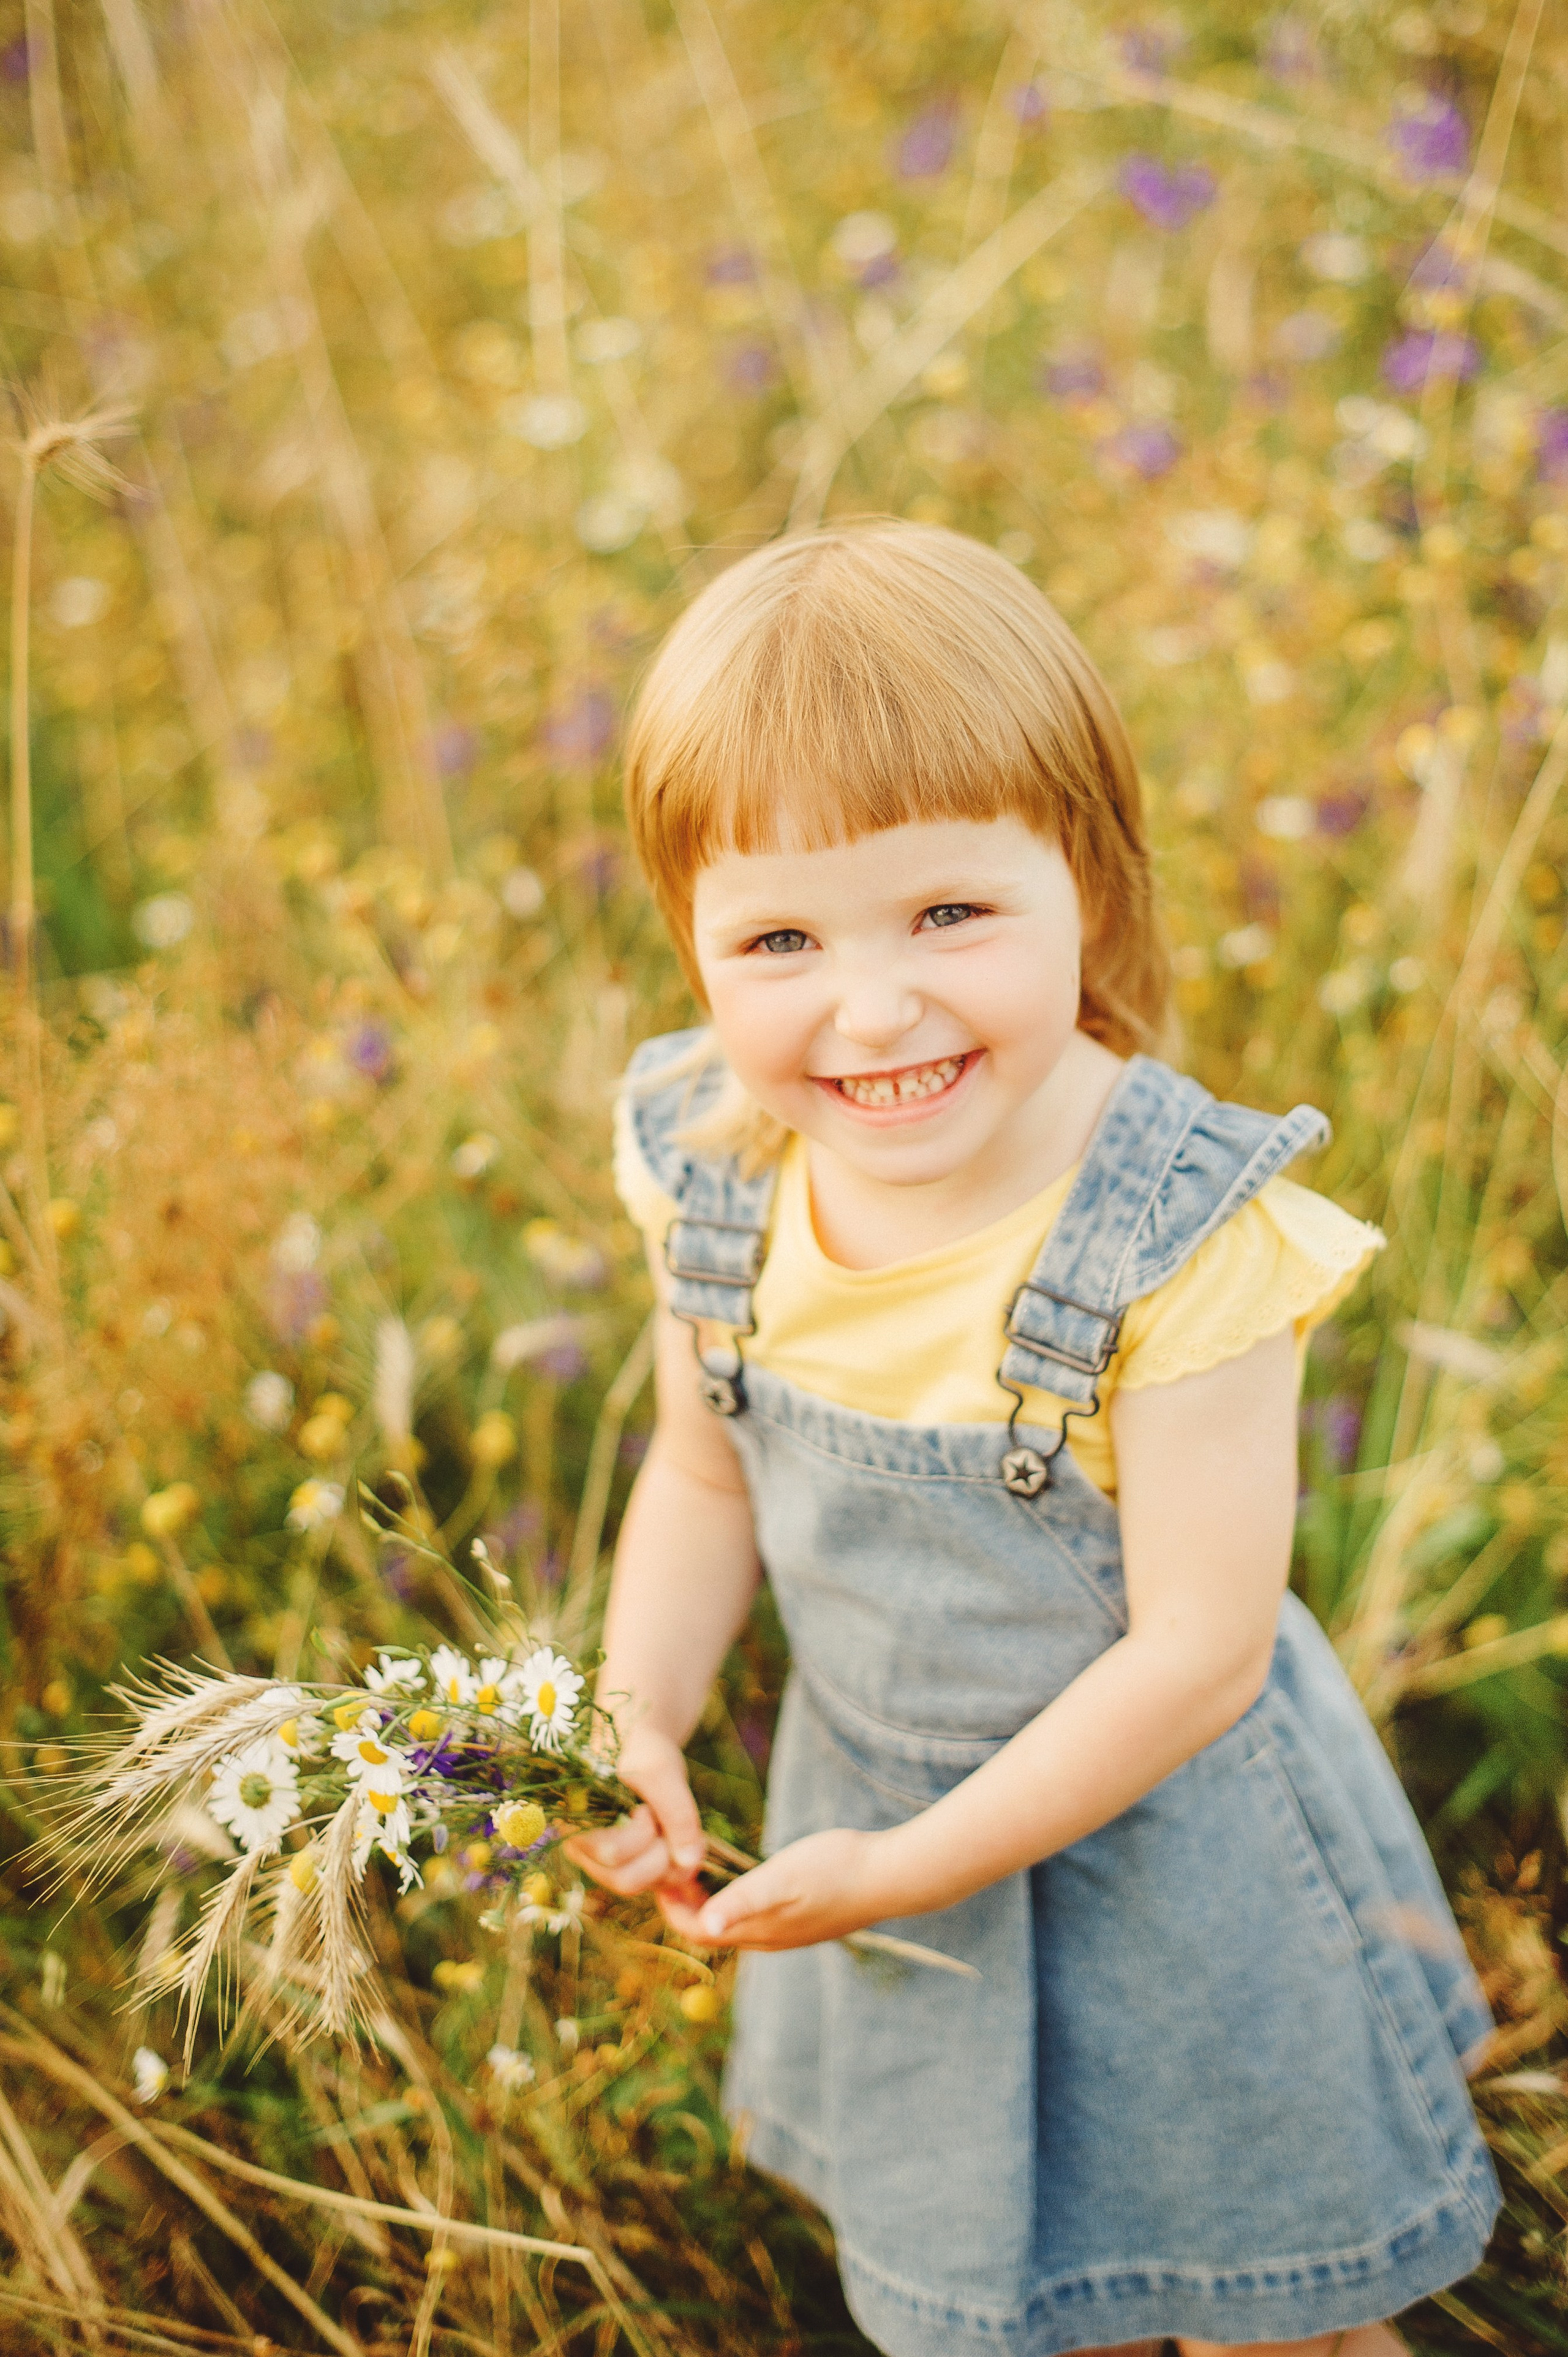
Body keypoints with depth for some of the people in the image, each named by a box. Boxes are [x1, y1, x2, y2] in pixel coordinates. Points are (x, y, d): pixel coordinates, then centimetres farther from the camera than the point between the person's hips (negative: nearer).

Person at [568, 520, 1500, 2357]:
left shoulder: (1179, 1240, -31)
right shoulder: (714, 1181, -15)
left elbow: (1197, 1652, -25)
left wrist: (911, 1868, -19)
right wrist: (633, 1719, -13)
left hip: (1159, 1842, -4)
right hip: (870, 1781, 5)